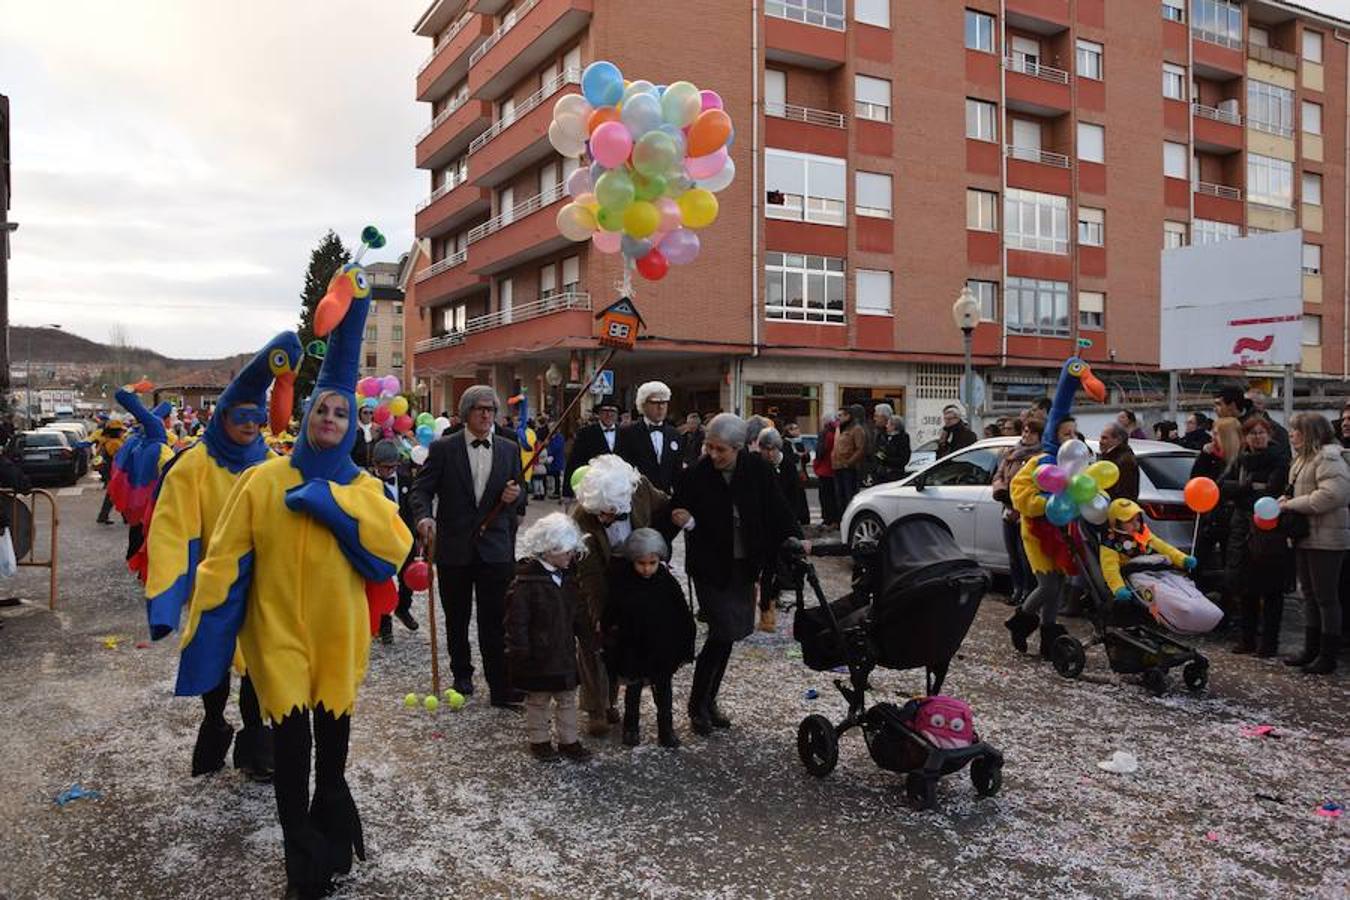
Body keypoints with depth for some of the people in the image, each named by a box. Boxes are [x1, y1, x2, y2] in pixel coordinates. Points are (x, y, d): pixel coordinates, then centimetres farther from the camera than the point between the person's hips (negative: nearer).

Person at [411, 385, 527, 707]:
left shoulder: (509, 449, 6)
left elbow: (519, 493, 12)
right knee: (456, 619, 15)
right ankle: (461, 674, 35)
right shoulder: (443, 448, -1)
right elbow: (422, 489, -2)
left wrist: (515, 495, -12)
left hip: (495, 547, 0)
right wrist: (424, 517, -22)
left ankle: (502, 689, 1)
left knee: (496, 621, -3)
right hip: (454, 547, 0)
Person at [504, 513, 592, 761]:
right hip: (538, 655, -7)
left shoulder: (567, 578, 4)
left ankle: (569, 741, 27)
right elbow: (516, 622, -18)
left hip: (564, 652, 7)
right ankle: (539, 740, 26)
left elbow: (577, 614, 15)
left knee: (567, 698, 15)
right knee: (538, 700, 11)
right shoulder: (525, 582, -20)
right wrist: (522, 652, -18)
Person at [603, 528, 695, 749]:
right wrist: (613, 651, -4)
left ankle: (666, 728, 29)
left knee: (663, 689, 13)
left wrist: (682, 651, -3)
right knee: (633, 688, 17)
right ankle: (631, 727, 34)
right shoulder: (621, 582, -16)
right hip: (632, 649, 0)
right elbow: (612, 617, -6)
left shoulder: (667, 582, -14)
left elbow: (683, 619, -6)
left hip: (662, 650, 0)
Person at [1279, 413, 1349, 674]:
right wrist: (1285, 500, 2)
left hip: (1325, 538, -10)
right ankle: (1311, 650, 25)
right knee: (1310, 595, 16)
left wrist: (1292, 504, -18)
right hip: (1305, 536, 10)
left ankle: (1328, 656, 6)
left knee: (1325, 597, -2)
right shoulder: (1302, 459, 15)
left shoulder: (1328, 456, -15)